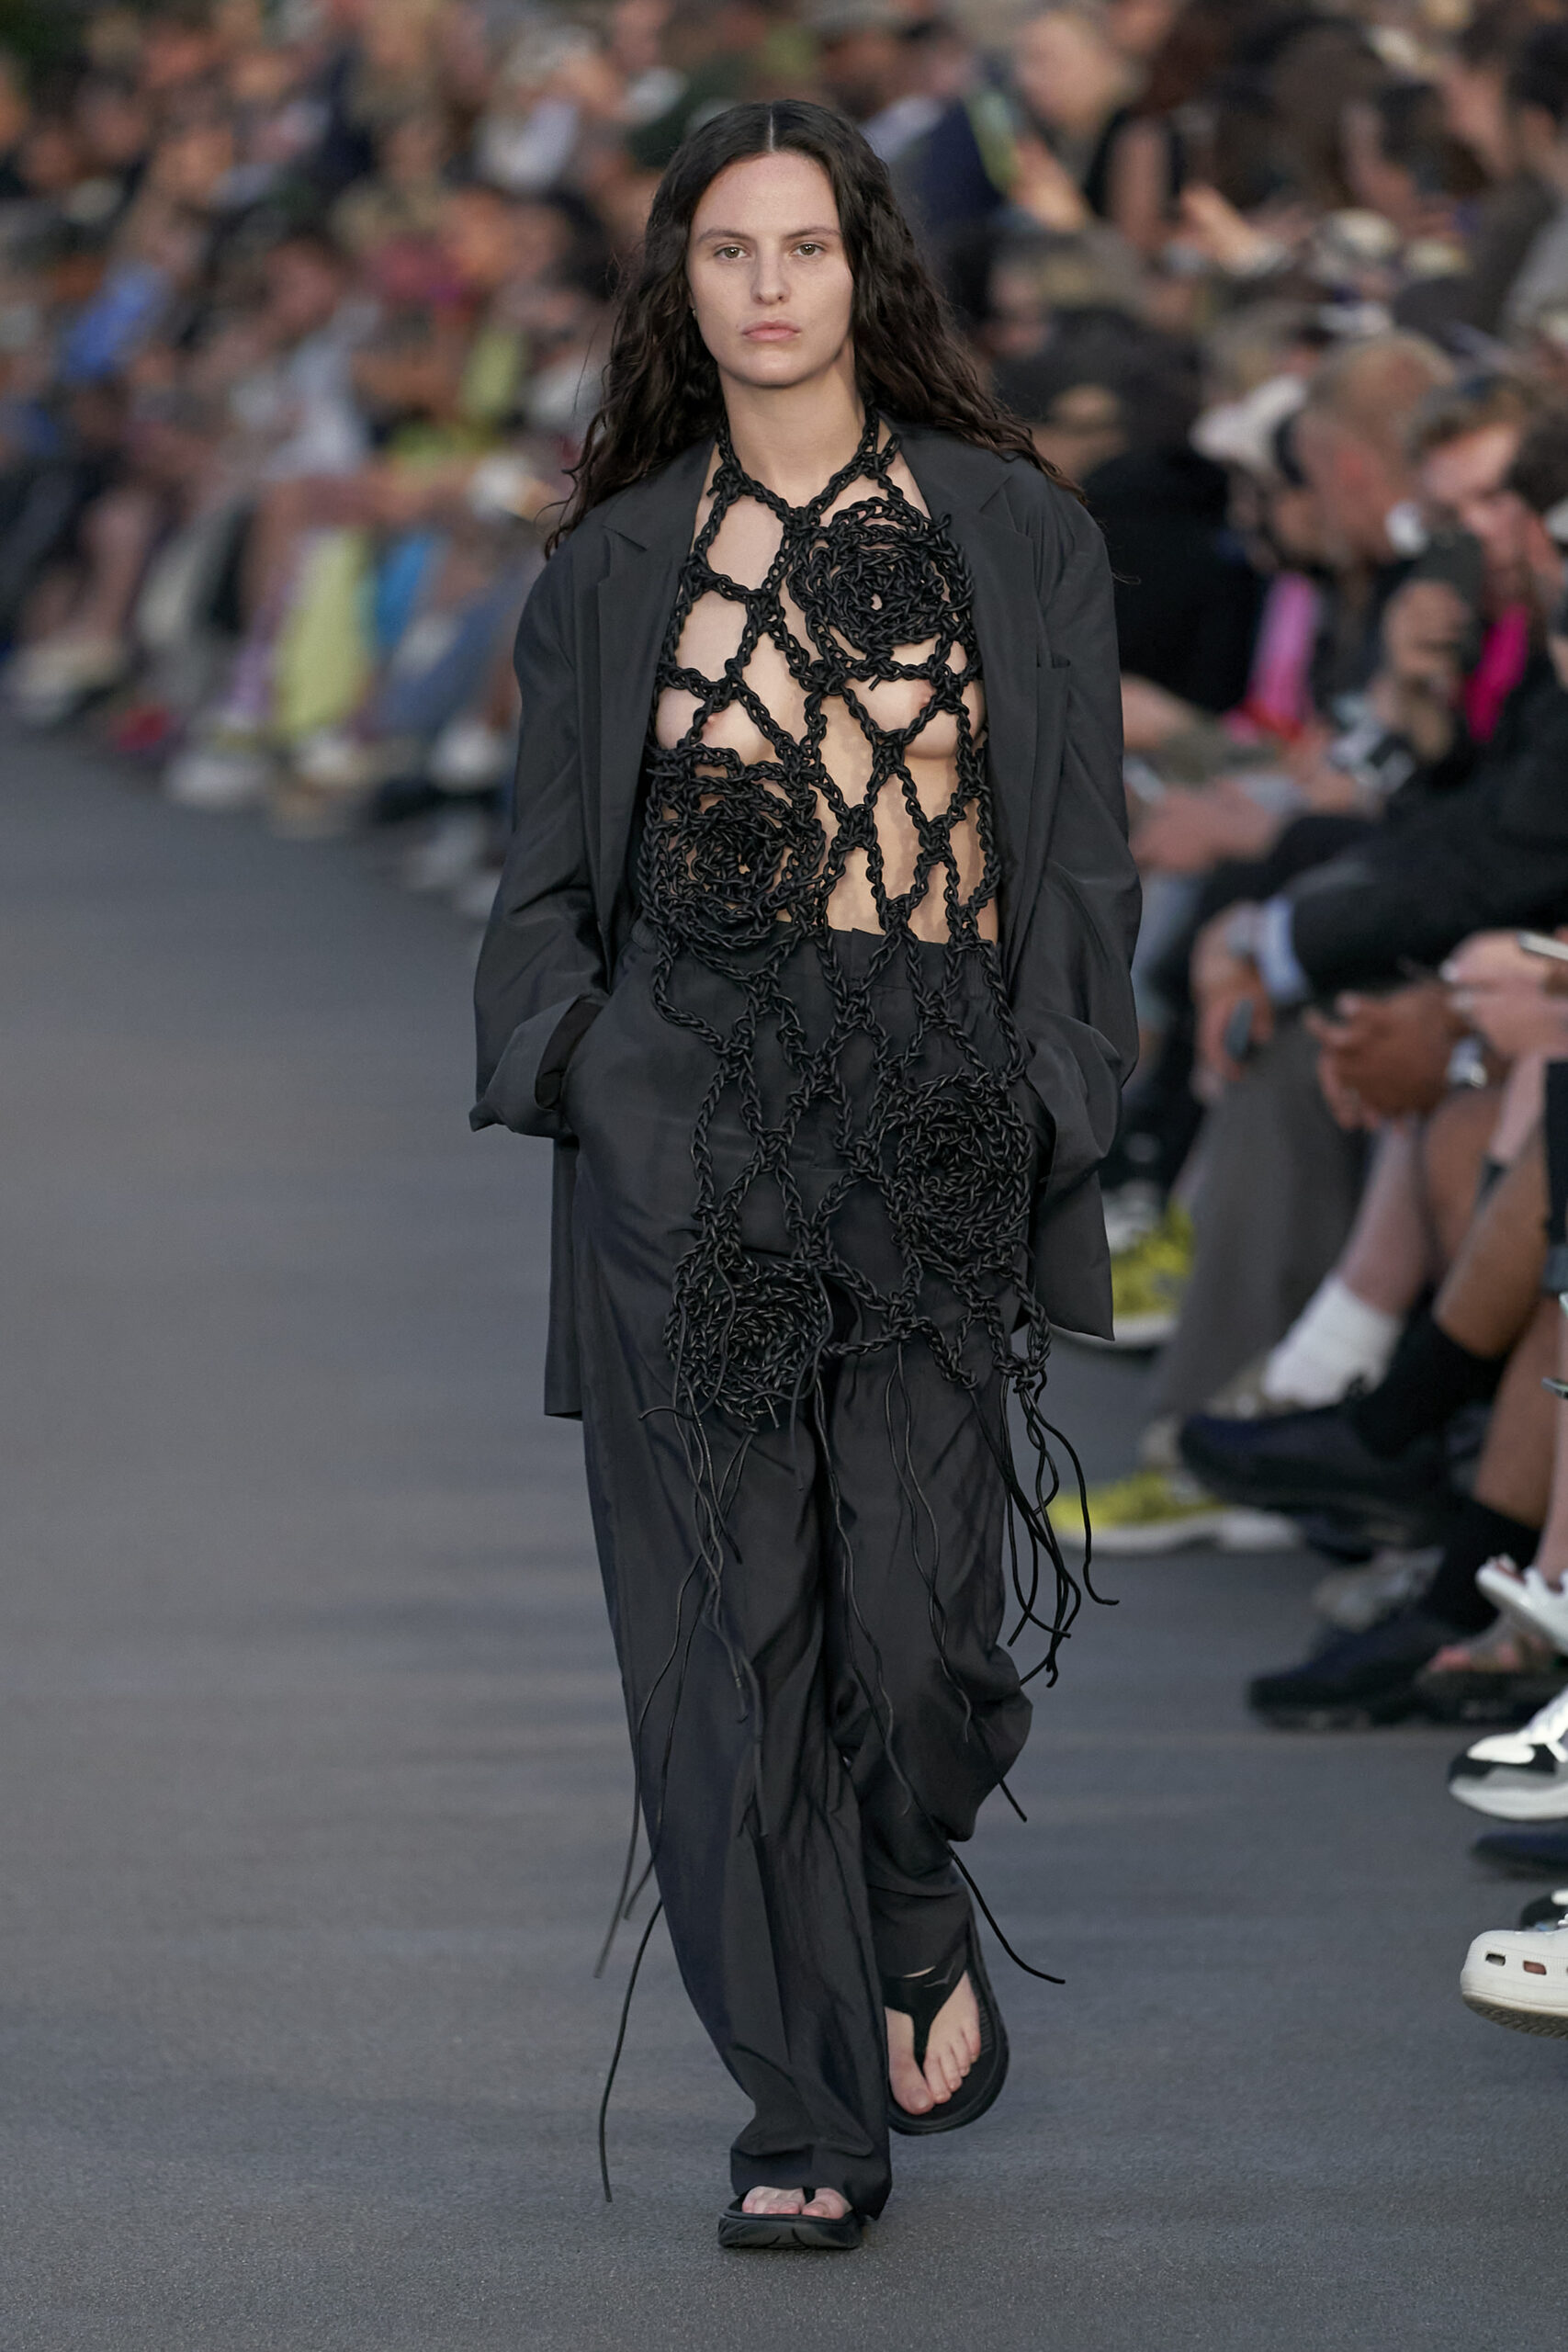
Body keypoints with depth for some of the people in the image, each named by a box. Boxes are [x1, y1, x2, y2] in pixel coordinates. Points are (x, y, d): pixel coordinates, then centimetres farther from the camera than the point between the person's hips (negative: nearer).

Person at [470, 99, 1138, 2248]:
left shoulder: (1012, 531, 7)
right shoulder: (616, 565, 11)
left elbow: (1080, 850, 7)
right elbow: (551, 872, 12)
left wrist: (1056, 1097, -3)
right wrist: (561, 1059, -5)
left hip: (937, 1103, -1)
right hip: (685, 1109, 1)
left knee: (913, 1603, -10)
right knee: (730, 1610, -4)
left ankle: (917, 1898, 25)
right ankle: (810, 2109, 4)